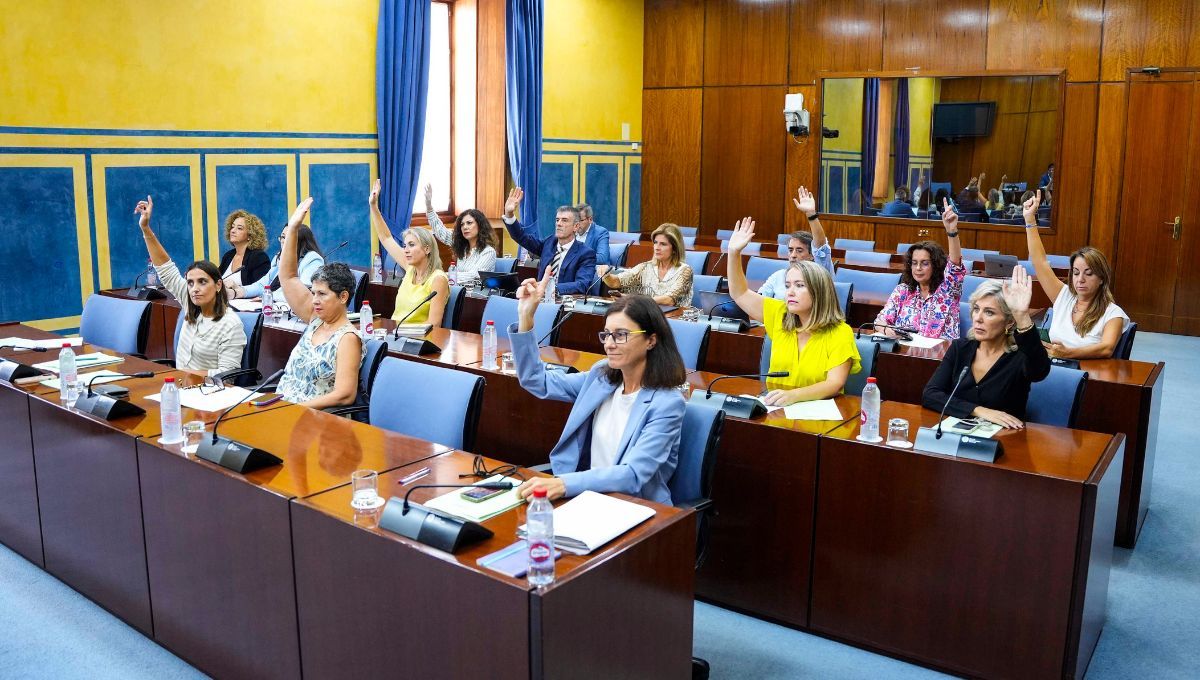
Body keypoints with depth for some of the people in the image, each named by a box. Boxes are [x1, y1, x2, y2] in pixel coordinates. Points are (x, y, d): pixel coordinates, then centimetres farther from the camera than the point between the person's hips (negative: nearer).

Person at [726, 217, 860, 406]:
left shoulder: (840, 333, -7)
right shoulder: (780, 315, 7)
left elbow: (834, 384, -17)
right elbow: (740, 294, 11)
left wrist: (793, 395, -33)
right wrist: (734, 252, -2)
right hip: (775, 407, 4)